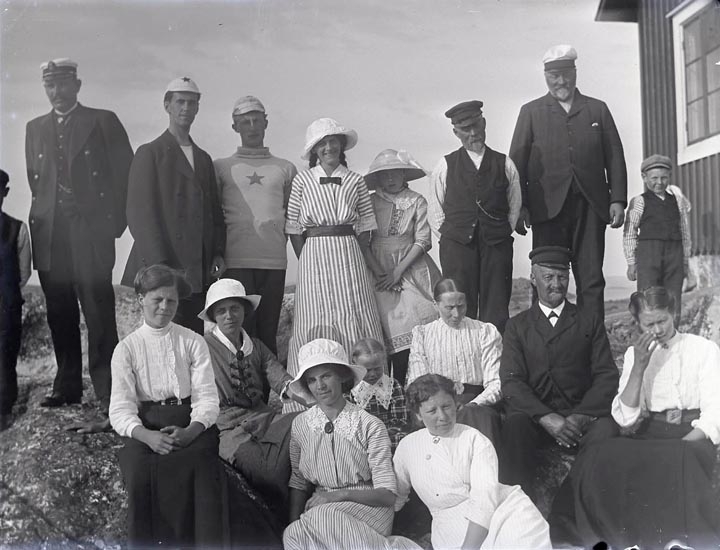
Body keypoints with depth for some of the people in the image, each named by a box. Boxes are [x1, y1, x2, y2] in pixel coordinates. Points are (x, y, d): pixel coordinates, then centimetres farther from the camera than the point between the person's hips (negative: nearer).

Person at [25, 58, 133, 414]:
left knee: (99, 316, -7)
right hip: (49, 236, 5)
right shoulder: (35, 128, 18)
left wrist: (115, 222, -4)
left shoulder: (103, 121, 4)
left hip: (91, 234, -4)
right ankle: (67, 387, 18)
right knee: (60, 317, 8)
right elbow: (34, 180, 20)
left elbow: (125, 173, 0)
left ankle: (107, 392, -2)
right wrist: (41, 219, 10)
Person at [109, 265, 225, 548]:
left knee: (201, 467, -30)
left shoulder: (193, 342, 10)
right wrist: (147, 436, -20)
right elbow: (120, 408, 0)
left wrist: (190, 431, -19)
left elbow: (207, 398, 2)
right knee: (141, 469, -30)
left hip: (191, 425, 0)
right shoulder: (126, 349, 9)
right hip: (145, 428, 0)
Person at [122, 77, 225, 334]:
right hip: (164, 269, -5)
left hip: (200, 272, 6)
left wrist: (218, 253, 6)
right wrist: (159, 264, -16)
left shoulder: (204, 158, 20)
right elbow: (139, 213, -7)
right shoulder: (149, 153, 1)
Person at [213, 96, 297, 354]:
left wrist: (278, 238, 5)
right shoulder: (221, 167, 12)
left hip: (274, 258, 2)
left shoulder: (285, 168, 16)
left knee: (268, 330, 3)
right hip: (237, 259, -1)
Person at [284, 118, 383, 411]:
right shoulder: (302, 180, 4)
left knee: (355, 319, -2)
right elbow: (293, 228, 5)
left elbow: (365, 227, 9)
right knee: (315, 323, -1)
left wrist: (356, 261, 1)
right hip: (313, 257, -1)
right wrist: (306, 261, 1)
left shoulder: (355, 180, 8)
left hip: (349, 256, 1)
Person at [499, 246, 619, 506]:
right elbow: (511, 381, 1)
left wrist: (581, 416, -13)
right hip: (534, 414, 0)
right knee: (513, 426, -32)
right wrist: (547, 418, -16)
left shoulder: (590, 321, 16)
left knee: (607, 428, -31)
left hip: (583, 414, 1)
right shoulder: (518, 325, 14)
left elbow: (606, 375, 5)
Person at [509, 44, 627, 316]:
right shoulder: (531, 112, 12)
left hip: (590, 207, 1)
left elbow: (615, 157, 12)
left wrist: (618, 199, 0)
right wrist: (519, 206, -5)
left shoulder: (598, 109, 16)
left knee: (591, 281, 0)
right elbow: (516, 161, 5)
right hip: (548, 208, -1)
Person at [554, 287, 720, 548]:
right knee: (600, 457, -29)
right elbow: (625, 418, 2)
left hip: (692, 437, -2)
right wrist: (639, 366, -8)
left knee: (678, 462, -39)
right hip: (649, 435, 3)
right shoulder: (635, 353, 14)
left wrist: (678, 447, -20)